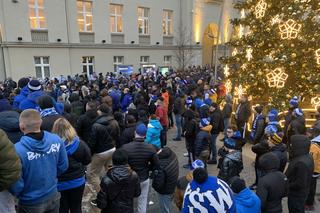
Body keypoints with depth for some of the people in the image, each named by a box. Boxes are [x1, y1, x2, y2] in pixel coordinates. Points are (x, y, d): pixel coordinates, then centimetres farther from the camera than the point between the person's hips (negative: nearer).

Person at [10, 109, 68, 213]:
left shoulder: (17, 150, -29)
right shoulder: (56, 140, -17)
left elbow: (16, 185, -20)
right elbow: (63, 166, -3)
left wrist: (16, 195, 3)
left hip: (30, 203, -3)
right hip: (53, 197, 3)